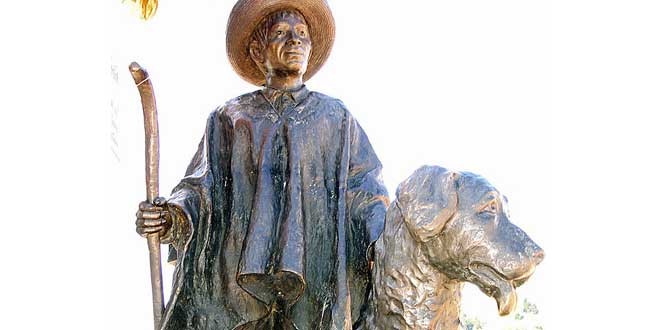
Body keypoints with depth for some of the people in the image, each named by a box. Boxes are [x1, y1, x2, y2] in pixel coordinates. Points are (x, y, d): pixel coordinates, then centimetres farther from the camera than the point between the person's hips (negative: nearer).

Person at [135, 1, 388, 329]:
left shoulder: (335, 118, 12)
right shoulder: (230, 118, 12)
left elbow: (366, 194, 7)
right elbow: (201, 190, 5)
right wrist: (168, 217, -17)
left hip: (315, 280, 0)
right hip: (238, 276, 0)